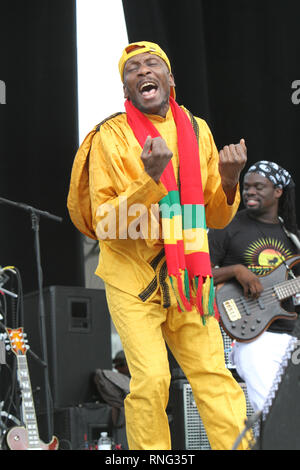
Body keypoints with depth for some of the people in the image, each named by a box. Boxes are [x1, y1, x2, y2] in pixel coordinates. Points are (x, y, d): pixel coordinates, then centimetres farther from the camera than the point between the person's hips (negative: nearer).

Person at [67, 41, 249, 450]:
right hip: (133, 277, -3)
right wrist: (149, 178, -24)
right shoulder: (111, 137, -7)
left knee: (214, 375, -1)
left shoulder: (197, 130, 6)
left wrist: (228, 181, -9)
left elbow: (215, 217, 11)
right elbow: (104, 225, -12)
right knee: (151, 379, -12)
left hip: (187, 277, 4)